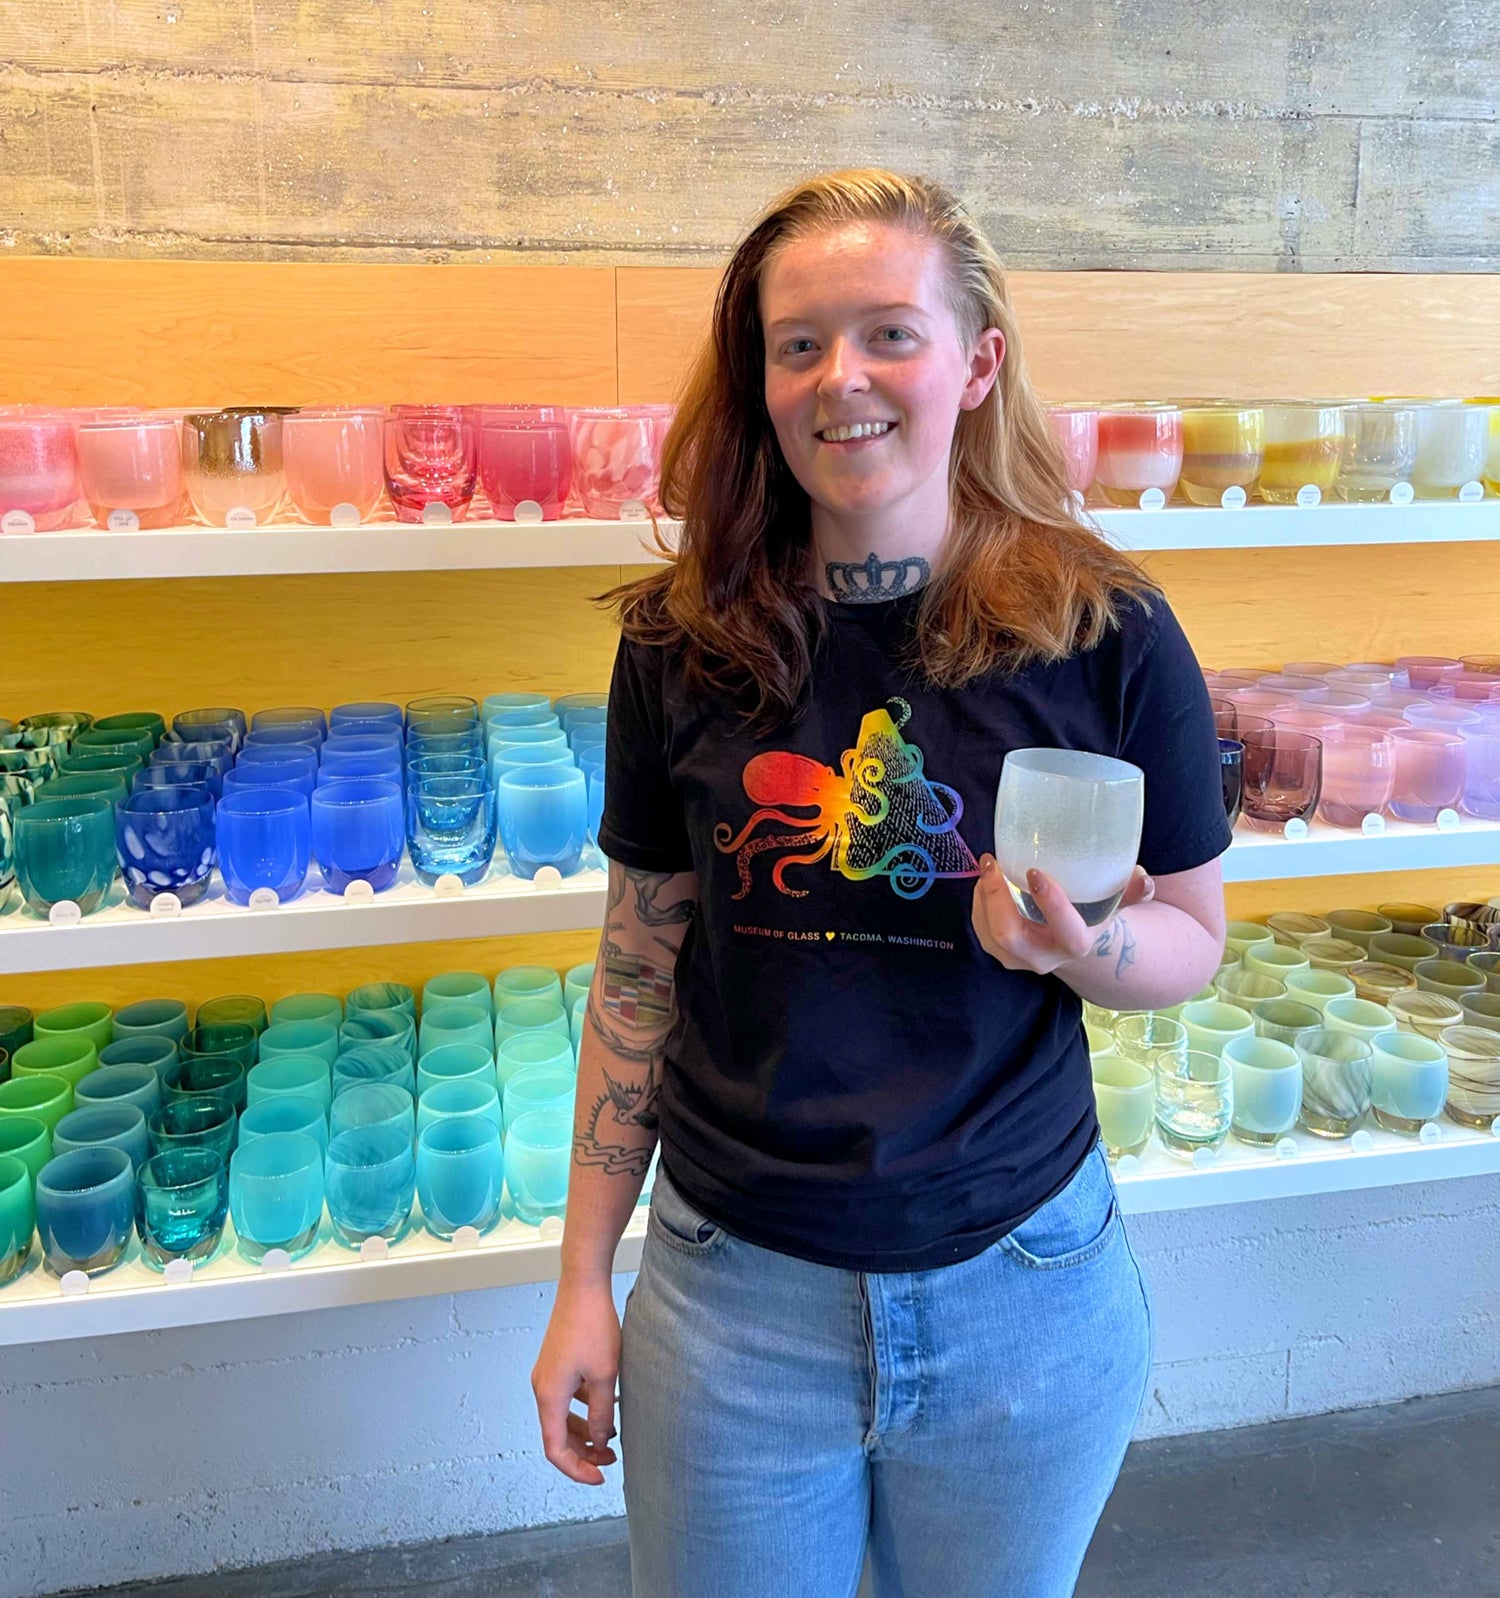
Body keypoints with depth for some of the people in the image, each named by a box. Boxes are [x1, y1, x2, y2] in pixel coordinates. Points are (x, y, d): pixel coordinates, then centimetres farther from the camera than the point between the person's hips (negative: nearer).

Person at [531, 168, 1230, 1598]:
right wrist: (583, 1281, 3)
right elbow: (638, 968, 0)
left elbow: (1191, 936, 1)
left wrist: (1082, 944, -23)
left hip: (1022, 1281, 0)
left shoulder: (1105, 635, -11)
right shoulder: (683, 640, -7)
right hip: (733, 1286, 1)